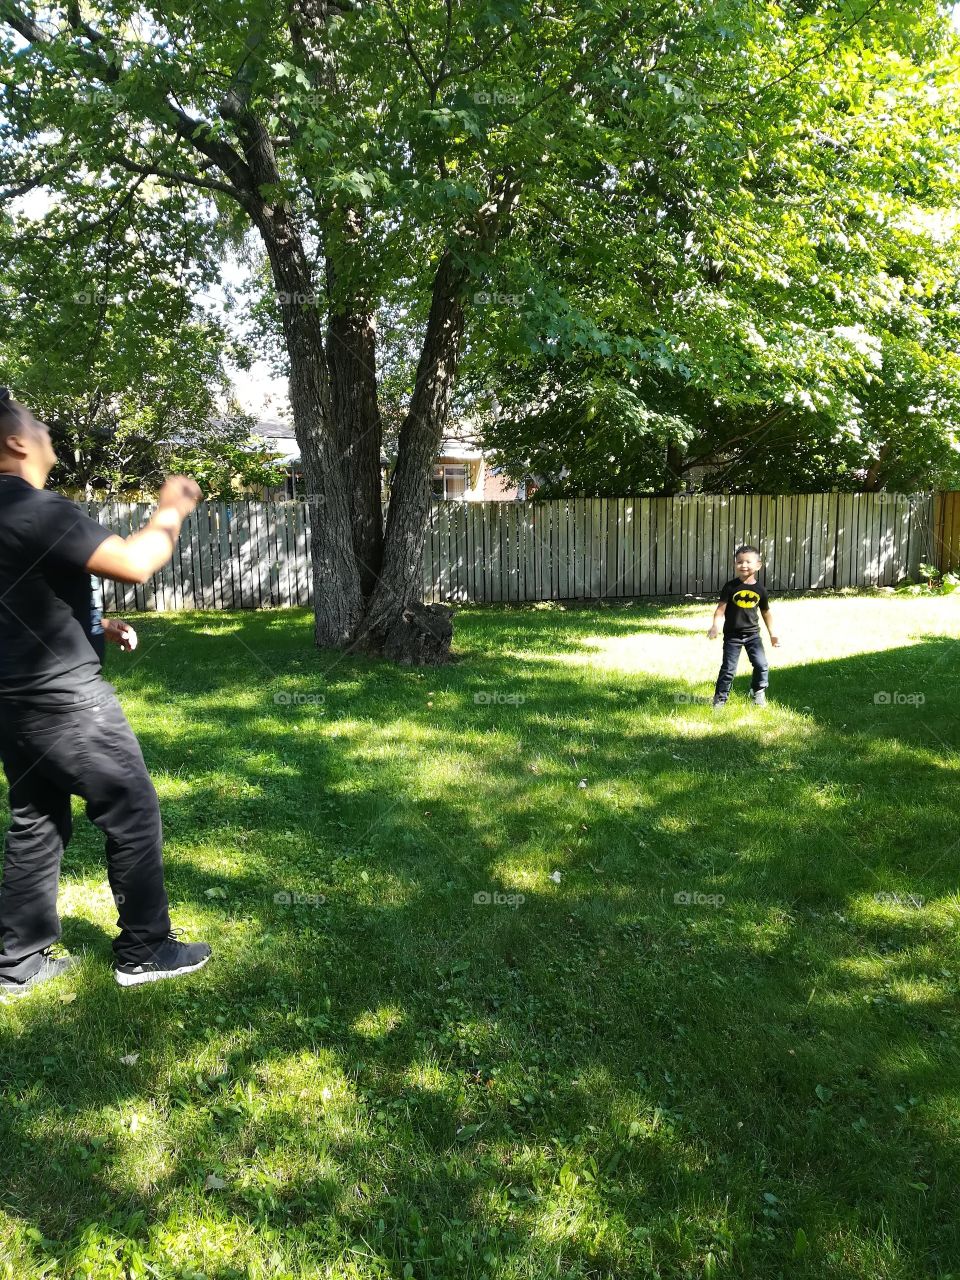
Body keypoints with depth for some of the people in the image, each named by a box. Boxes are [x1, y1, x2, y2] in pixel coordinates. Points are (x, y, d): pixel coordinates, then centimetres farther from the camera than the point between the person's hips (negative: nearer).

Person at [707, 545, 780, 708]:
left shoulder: (760, 589, 0)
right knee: (728, 668, -1)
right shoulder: (730, 587, -8)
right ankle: (720, 698, 10)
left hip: (752, 633, 2)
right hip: (732, 635, -2)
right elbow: (720, 609, -10)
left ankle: (758, 693, 21)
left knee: (761, 665, -2)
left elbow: (766, 612, 12)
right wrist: (714, 626, -27)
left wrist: (772, 634, 16)